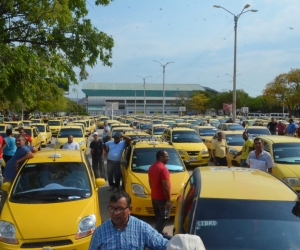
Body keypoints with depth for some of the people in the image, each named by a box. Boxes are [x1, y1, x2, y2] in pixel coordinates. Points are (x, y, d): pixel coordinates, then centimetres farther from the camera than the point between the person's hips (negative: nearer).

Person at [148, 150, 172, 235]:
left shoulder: (151, 167, 7)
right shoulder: (163, 169, -22)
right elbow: (166, 186, -24)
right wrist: (168, 200, -20)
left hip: (154, 196, 9)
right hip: (162, 198, -9)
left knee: (158, 216, 19)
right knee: (164, 217, 3)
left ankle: (159, 233, 29)